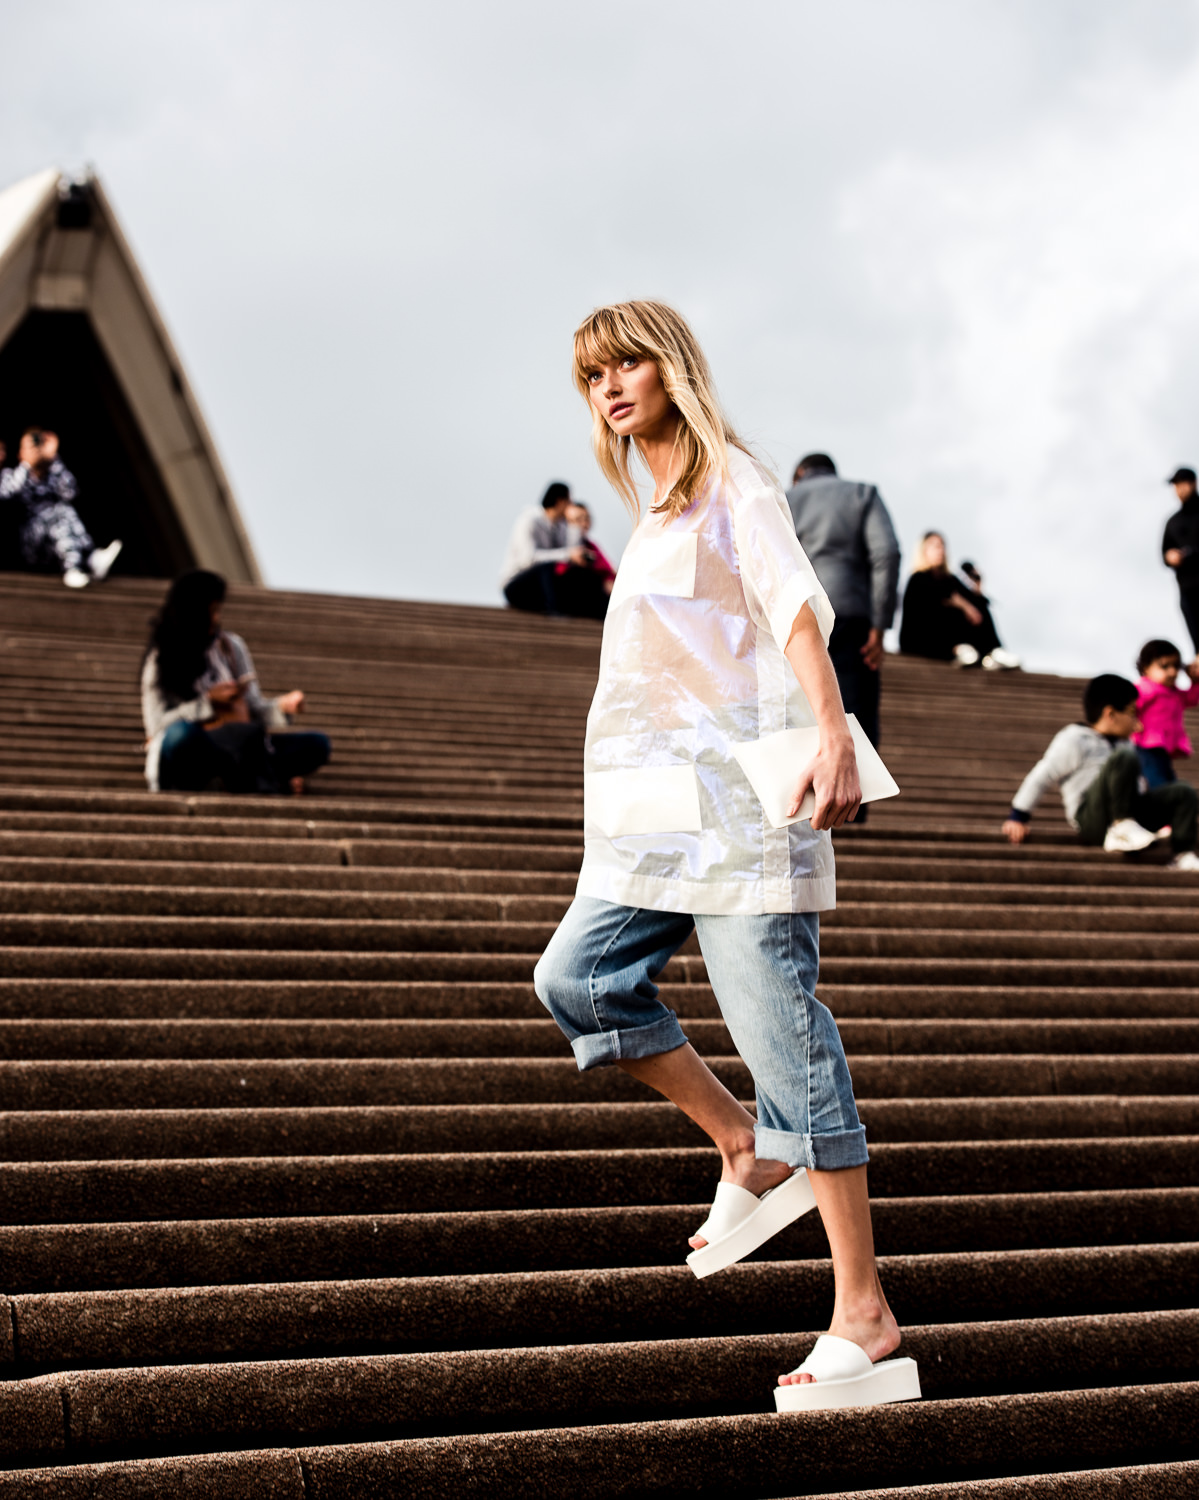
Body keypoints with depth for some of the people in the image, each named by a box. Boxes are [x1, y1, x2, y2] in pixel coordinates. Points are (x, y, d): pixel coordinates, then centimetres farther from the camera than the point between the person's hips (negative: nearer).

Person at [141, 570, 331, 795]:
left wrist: (281, 706, -8)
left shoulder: (231, 646, 14)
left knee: (318, 745, -12)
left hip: (234, 749, 5)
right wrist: (209, 702, -13)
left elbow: (253, 706, 13)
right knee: (181, 733, -41)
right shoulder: (161, 660, 3)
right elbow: (157, 725, -4)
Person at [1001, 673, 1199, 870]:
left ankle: (1183, 855, -23)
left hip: (1130, 812, 8)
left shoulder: (1123, 745, 28)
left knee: (1183, 792, -11)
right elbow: (1040, 778, -1)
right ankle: (1122, 827, -33)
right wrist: (1017, 817, -3)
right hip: (1090, 816, -8)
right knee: (1124, 759, -30)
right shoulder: (1073, 741, 1)